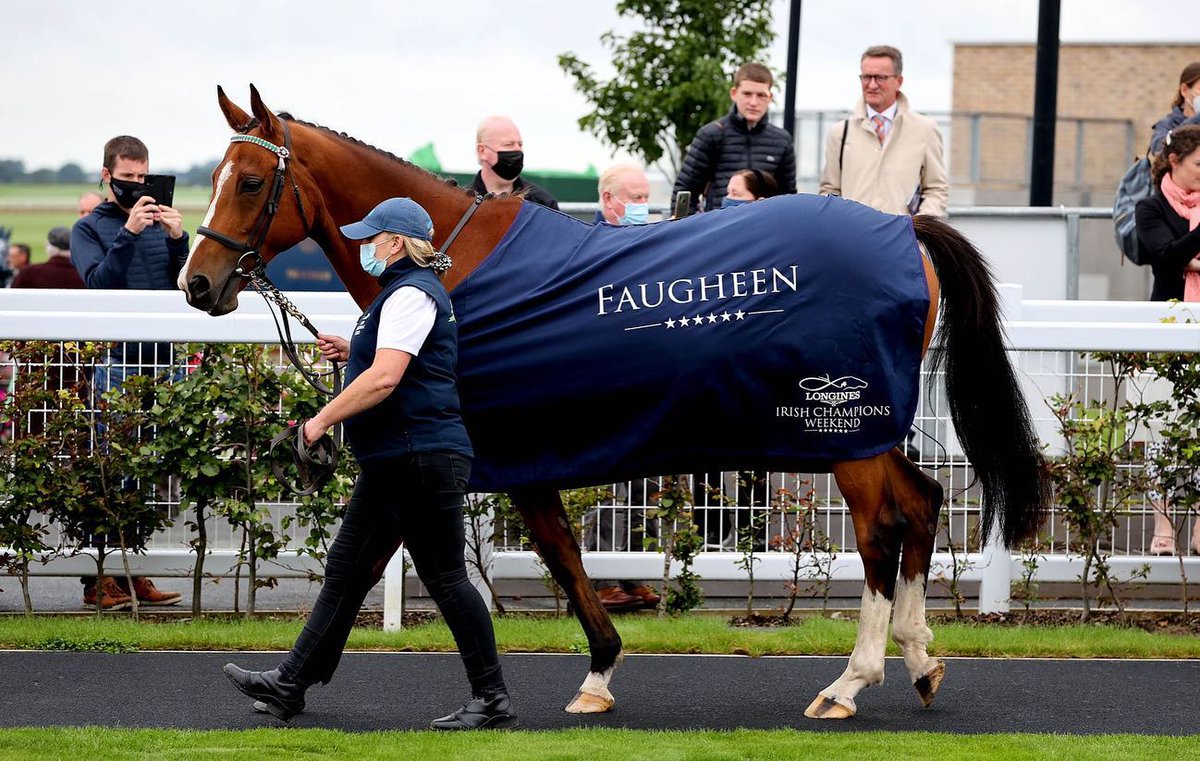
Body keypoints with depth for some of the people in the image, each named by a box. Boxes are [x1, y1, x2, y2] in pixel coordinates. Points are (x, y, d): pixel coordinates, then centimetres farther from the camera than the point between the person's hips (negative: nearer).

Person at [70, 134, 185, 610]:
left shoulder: (161, 224, 14)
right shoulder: (90, 228, 3)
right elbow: (98, 282, -11)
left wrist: (178, 240, -9)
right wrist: (128, 234, -20)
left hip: (157, 358, 4)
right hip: (114, 361, -4)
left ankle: (133, 573, 8)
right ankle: (99, 577, -4)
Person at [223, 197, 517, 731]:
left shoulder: (410, 295, -15)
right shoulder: (406, 291, 18)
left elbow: (386, 377, -26)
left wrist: (322, 421, -18)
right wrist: (352, 353, 19)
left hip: (422, 458, -11)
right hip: (395, 462, 11)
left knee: (444, 577, -6)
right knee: (347, 569, 11)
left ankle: (492, 701, -1)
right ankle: (291, 684, 15)